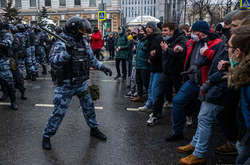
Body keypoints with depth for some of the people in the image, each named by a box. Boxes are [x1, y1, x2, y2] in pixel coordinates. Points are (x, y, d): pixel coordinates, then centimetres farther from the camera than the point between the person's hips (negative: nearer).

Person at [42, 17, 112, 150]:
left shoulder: (84, 42, 5)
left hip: (82, 83, 7)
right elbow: (54, 63, -29)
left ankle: (94, 129, 37)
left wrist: (102, 67, 7)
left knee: (89, 107, 17)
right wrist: (67, 52, -40)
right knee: (59, 111, -2)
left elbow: (91, 59, 17)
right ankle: (47, 136, 15)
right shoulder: (61, 44, -16)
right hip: (66, 85, -6)